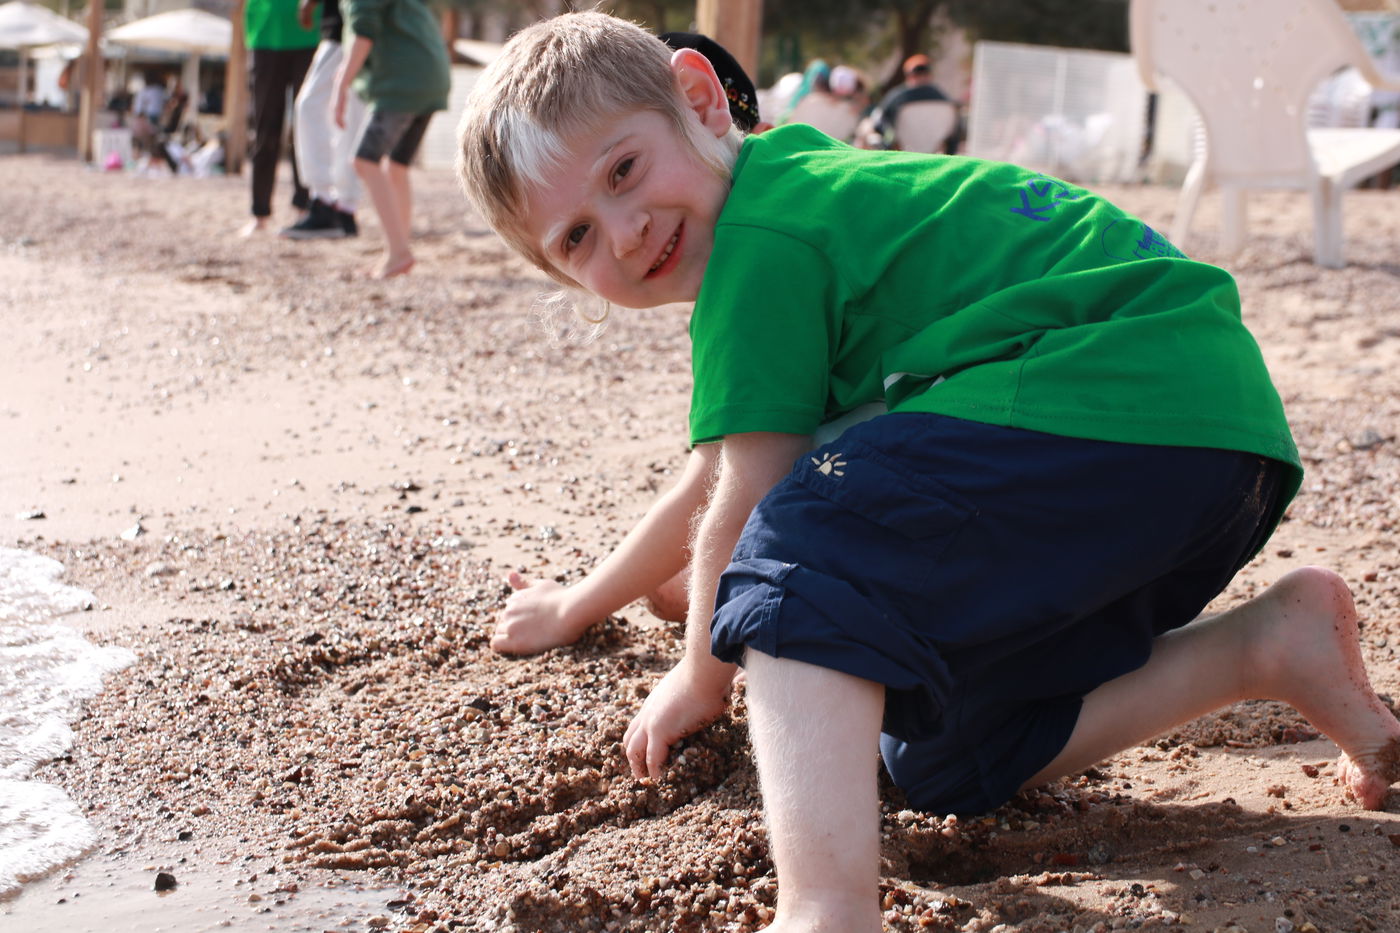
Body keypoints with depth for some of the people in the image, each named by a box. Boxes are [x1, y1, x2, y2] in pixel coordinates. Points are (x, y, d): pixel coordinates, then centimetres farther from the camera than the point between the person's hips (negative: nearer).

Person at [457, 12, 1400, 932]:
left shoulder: (758, 242, -7)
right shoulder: (805, 178, 25)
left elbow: (748, 503, -4)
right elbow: (720, 475, 36)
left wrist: (701, 677, 14)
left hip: (1121, 406, -11)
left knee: (803, 556, -20)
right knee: (941, 757, 15)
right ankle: (1268, 644, 9)